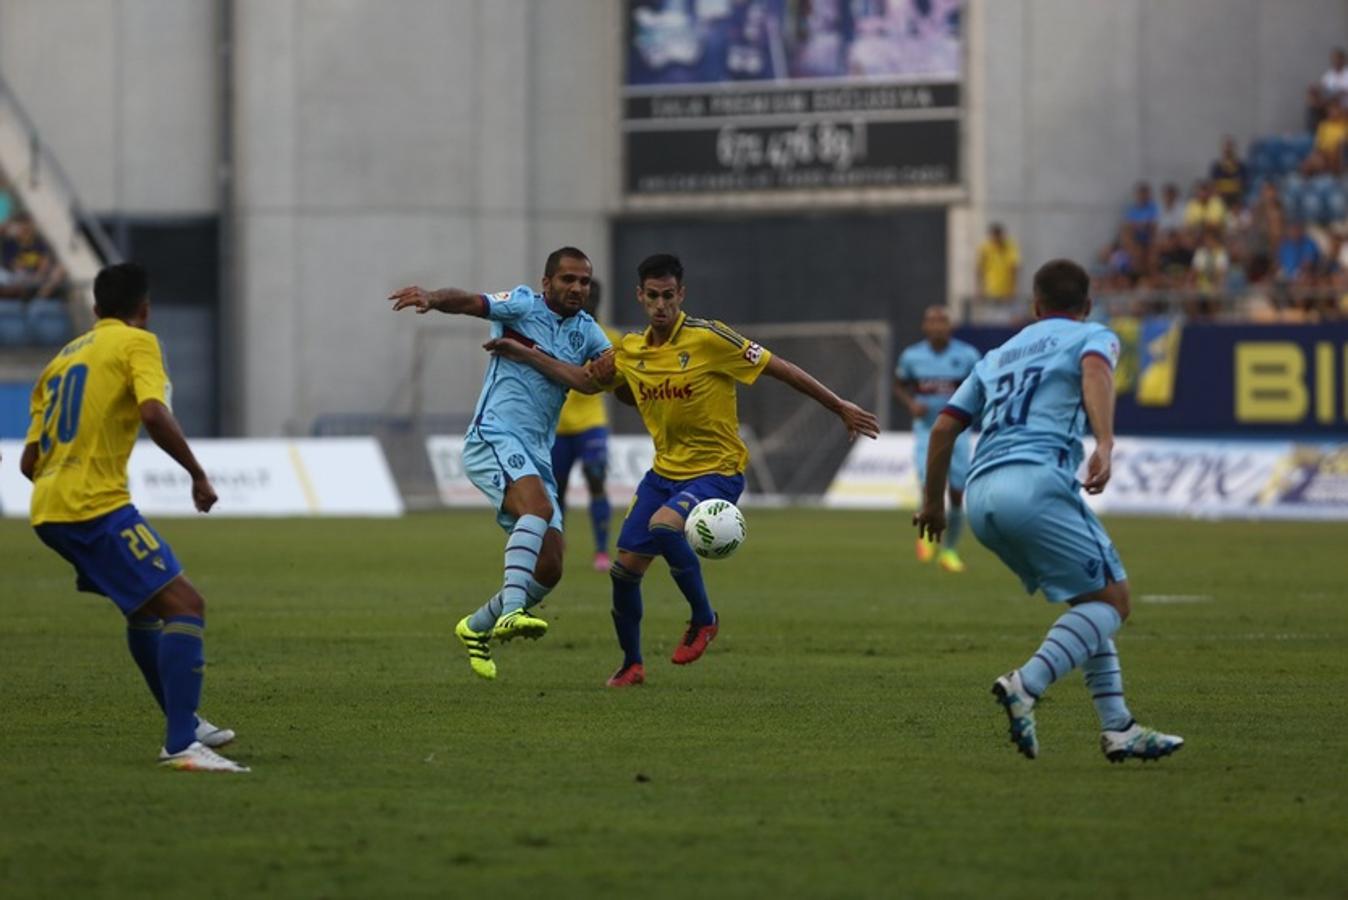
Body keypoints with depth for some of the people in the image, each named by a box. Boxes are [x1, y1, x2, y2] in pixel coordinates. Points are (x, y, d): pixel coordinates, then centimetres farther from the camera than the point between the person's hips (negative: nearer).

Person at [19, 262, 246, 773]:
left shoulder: (62, 358, 22)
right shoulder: (136, 343, 1)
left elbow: (30, 460, 19)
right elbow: (153, 414, -18)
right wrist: (198, 475, -7)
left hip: (48, 510, 8)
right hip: (96, 504, -8)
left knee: (146, 605, 27)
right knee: (184, 605, -10)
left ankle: (184, 724, 33)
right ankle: (182, 745, -23)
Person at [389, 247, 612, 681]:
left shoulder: (586, 330, 15)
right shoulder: (523, 304, -2)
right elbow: (470, 302, -17)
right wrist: (432, 298, -39)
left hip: (537, 457, 7)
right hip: (494, 438, -7)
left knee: (549, 569, 2)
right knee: (539, 507, -34)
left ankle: (478, 626, 24)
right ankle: (511, 612, -44)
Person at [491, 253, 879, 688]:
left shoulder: (707, 338, -16)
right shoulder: (630, 351, 2)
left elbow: (780, 369, -12)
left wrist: (840, 407, -12)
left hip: (716, 470, -6)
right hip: (664, 471, 6)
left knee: (664, 526, -33)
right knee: (625, 566, 2)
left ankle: (703, 619, -10)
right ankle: (631, 664, 26)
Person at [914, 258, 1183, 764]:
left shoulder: (999, 355, 31)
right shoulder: (1094, 337, 14)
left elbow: (945, 428, 26)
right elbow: (1095, 371, -12)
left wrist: (933, 501, 37)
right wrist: (1105, 446, -26)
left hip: (982, 494, 7)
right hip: (1036, 480, -7)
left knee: (1090, 603, 17)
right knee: (1111, 598, -3)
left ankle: (1118, 727, 7)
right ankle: (1025, 686, -22)